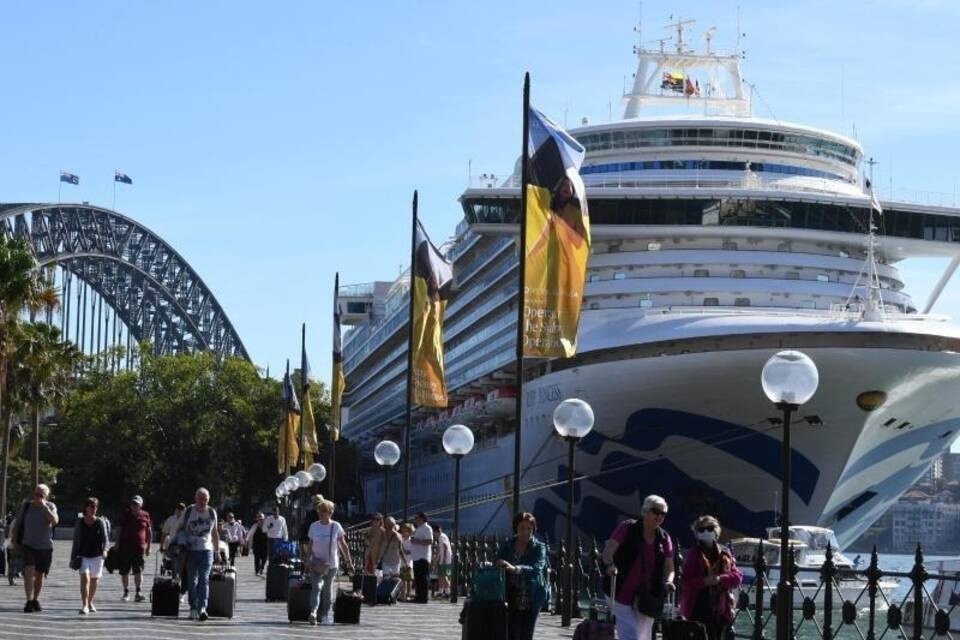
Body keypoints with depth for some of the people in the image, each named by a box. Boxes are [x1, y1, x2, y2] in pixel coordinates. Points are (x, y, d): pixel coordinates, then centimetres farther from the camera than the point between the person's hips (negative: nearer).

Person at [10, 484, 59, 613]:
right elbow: (17, 524, 11)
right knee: (29, 571, -18)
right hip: (28, 545, -1)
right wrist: (14, 539, 5)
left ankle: (35, 600, 29)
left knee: (40, 575, 11)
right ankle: (29, 601, -23)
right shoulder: (27, 506, 0)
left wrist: (44, 507, -25)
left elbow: (55, 521, -22)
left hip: (45, 547, 1)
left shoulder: (50, 507, -3)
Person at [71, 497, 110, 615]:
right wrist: (73, 558, 10)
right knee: (85, 578, -17)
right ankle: (84, 606, -23)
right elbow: (76, 541, 9)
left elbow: (105, 539, -4)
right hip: (83, 555, -1)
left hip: (97, 555, 1)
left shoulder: (100, 522, 0)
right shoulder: (79, 523, 3)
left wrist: (105, 549, -24)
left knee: (94, 580, 13)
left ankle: (90, 603, 34)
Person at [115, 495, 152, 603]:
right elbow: (118, 531, 7)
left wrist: (148, 547, 13)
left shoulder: (145, 516, 5)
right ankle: (126, 593, 17)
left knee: (138, 571, -12)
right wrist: (117, 545, 2)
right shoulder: (125, 515, 4)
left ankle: (138, 593, -15)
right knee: (124, 572, 5)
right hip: (124, 548, 1)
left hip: (139, 548, -1)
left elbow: (149, 532, 14)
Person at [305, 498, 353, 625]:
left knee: (327, 590, 10)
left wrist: (348, 559, 2)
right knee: (316, 587, -16)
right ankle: (313, 613, -30)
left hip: (331, 563, 0)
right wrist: (311, 559, -5)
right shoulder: (314, 526, 1)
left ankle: (325, 615, 21)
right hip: (316, 563, 0)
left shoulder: (336, 526, -2)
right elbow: (311, 544, 6)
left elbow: (343, 544, 4)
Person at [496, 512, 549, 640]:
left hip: (531, 599, 0)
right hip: (512, 599, 0)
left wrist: (515, 569, -36)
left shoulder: (539, 547, -1)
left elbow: (537, 568, -19)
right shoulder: (506, 546, 5)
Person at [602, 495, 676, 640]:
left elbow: (669, 568, 8)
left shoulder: (664, 539, 8)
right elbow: (608, 551, -8)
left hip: (647, 599, 5)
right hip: (623, 597, -5)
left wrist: (668, 582, -13)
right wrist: (610, 564, -30)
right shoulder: (627, 528, -3)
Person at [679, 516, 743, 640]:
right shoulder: (693, 554, 0)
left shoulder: (724, 553, 9)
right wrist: (704, 581, -21)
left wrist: (720, 579, -15)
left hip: (720, 609, 4)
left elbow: (738, 577, 3)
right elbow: (685, 581, -5)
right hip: (697, 609, -4)